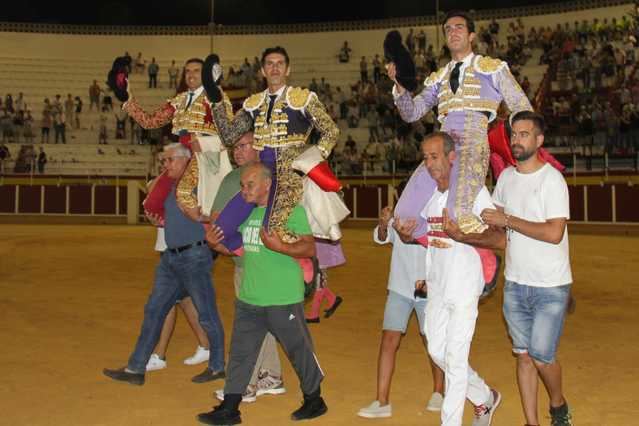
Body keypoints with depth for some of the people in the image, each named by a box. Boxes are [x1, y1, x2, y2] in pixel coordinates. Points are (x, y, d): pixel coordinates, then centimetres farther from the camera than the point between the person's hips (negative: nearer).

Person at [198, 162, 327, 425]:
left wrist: (280, 247, -29)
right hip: (248, 300, 6)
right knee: (240, 353, 10)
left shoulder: (291, 209, -9)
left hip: (283, 301, -6)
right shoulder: (246, 212, 11)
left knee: (299, 350, 9)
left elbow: (309, 248, -15)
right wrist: (215, 244, 1)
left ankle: (314, 400, 29)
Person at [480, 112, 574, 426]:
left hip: (550, 288, -5)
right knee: (523, 355, 9)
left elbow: (554, 233, -23)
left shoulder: (552, 179, -14)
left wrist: (507, 220, -19)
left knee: (541, 357, -4)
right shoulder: (506, 177, 6)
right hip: (515, 284, 6)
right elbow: (495, 217, 24)